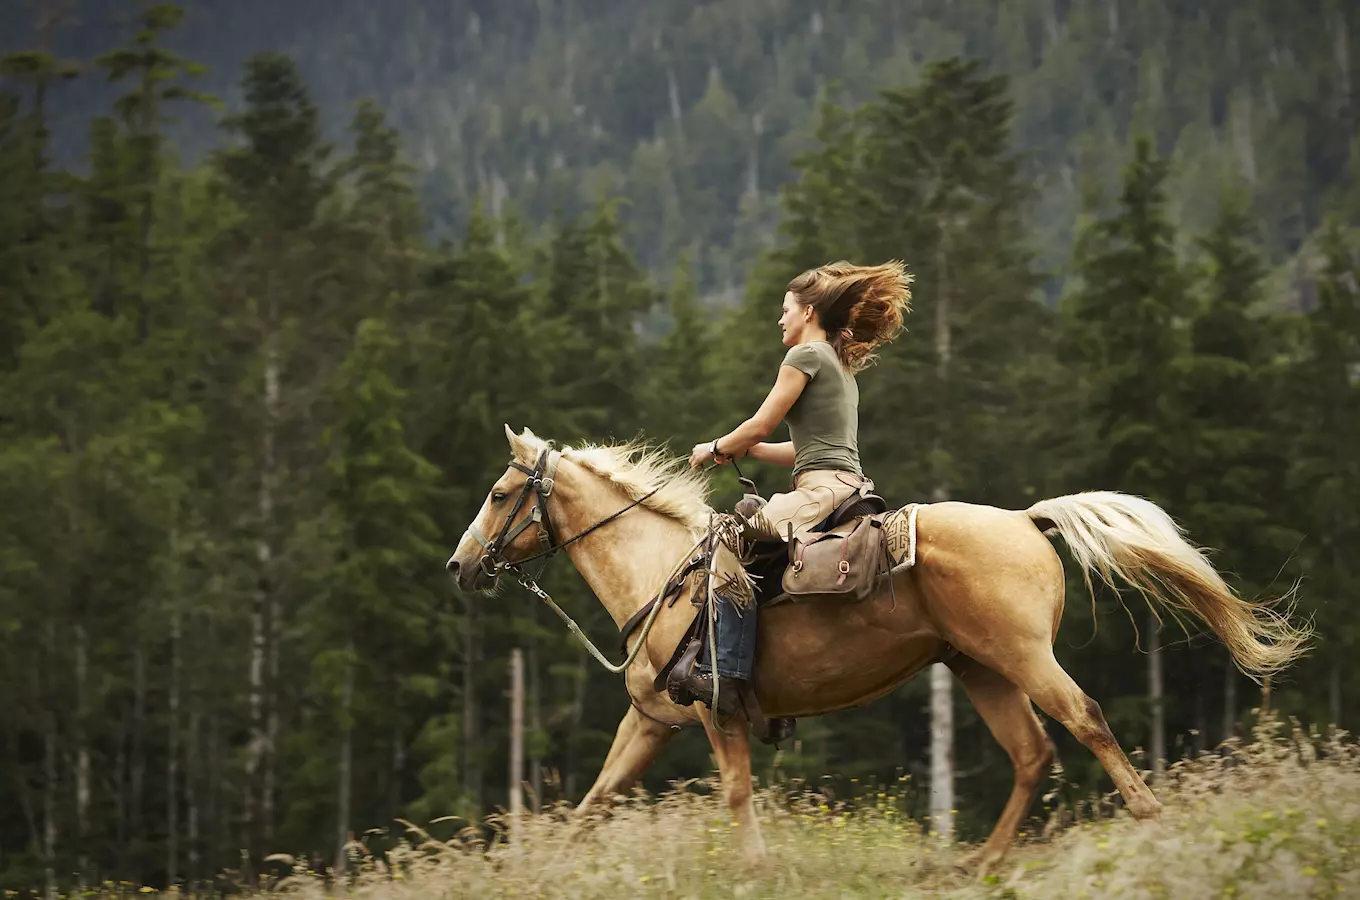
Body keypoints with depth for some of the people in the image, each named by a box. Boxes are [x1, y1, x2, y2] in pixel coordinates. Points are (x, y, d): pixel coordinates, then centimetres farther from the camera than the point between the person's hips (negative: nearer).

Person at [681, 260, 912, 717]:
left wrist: (715, 449, 12)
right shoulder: (841, 365, 25)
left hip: (823, 492, -10)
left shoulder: (807, 355, -3)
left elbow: (760, 425, -6)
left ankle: (726, 675, -24)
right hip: (849, 487, 10)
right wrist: (741, 449, 22)